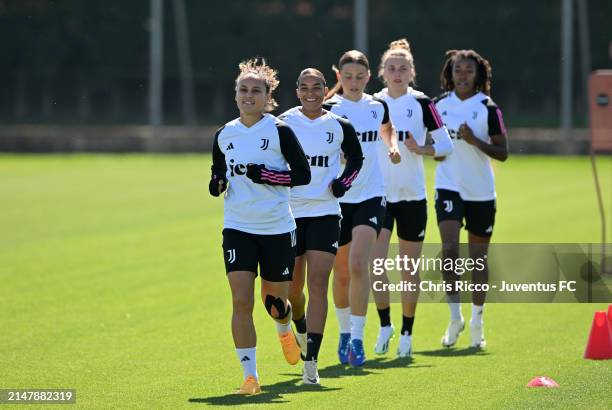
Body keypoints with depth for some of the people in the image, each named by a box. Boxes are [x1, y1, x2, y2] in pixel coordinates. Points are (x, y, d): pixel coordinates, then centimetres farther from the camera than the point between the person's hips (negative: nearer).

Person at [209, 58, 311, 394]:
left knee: (274, 303, 11)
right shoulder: (224, 135, 5)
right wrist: (217, 183, -3)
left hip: (277, 229, -2)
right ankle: (250, 375, -7)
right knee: (241, 301, -13)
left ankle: (285, 331, 49)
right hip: (238, 228, 2)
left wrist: (265, 175, -22)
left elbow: (303, 174, -9)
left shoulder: (280, 131, -7)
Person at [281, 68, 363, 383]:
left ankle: (311, 361, -13)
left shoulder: (339, 126, 0)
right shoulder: (283, 124, -3)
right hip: (289, 213, 1)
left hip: (325, 213, -1)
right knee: (293, 288, 10)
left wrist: (344, 181, 0)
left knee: (317, 283, -11)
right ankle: (302, 330, 44)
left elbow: (356, 157, 17)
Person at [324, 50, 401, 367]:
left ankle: (357, 339, -12)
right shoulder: (329, 110, -6)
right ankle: (345, 332, 29)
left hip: (370, 196, 1)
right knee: (341, 272, 9)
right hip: (337, 197, -1)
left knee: (358, 265, -15)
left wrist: (393, 146, 8)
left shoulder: (378, 106, 5)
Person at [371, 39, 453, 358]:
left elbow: (445, 144, -1)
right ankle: (385, 324, 5)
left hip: (412, 196, -1)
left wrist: (421, 149, -17)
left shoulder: (422, 103, -3)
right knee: (375, 262, -13)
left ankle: (407, 333, 17)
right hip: (378, 195, 1)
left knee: (409, 269, 5)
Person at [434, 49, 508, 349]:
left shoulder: (488, 108, -5)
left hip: (481, 190, -1)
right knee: (449, 248, -17)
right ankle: (455, 316, -7)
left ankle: (477, 323, 18)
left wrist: (474, 141, -19)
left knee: (478, 256, 7)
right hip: (448, 186, 1)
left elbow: (502, 152, -5)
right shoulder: (439, 105, 4)